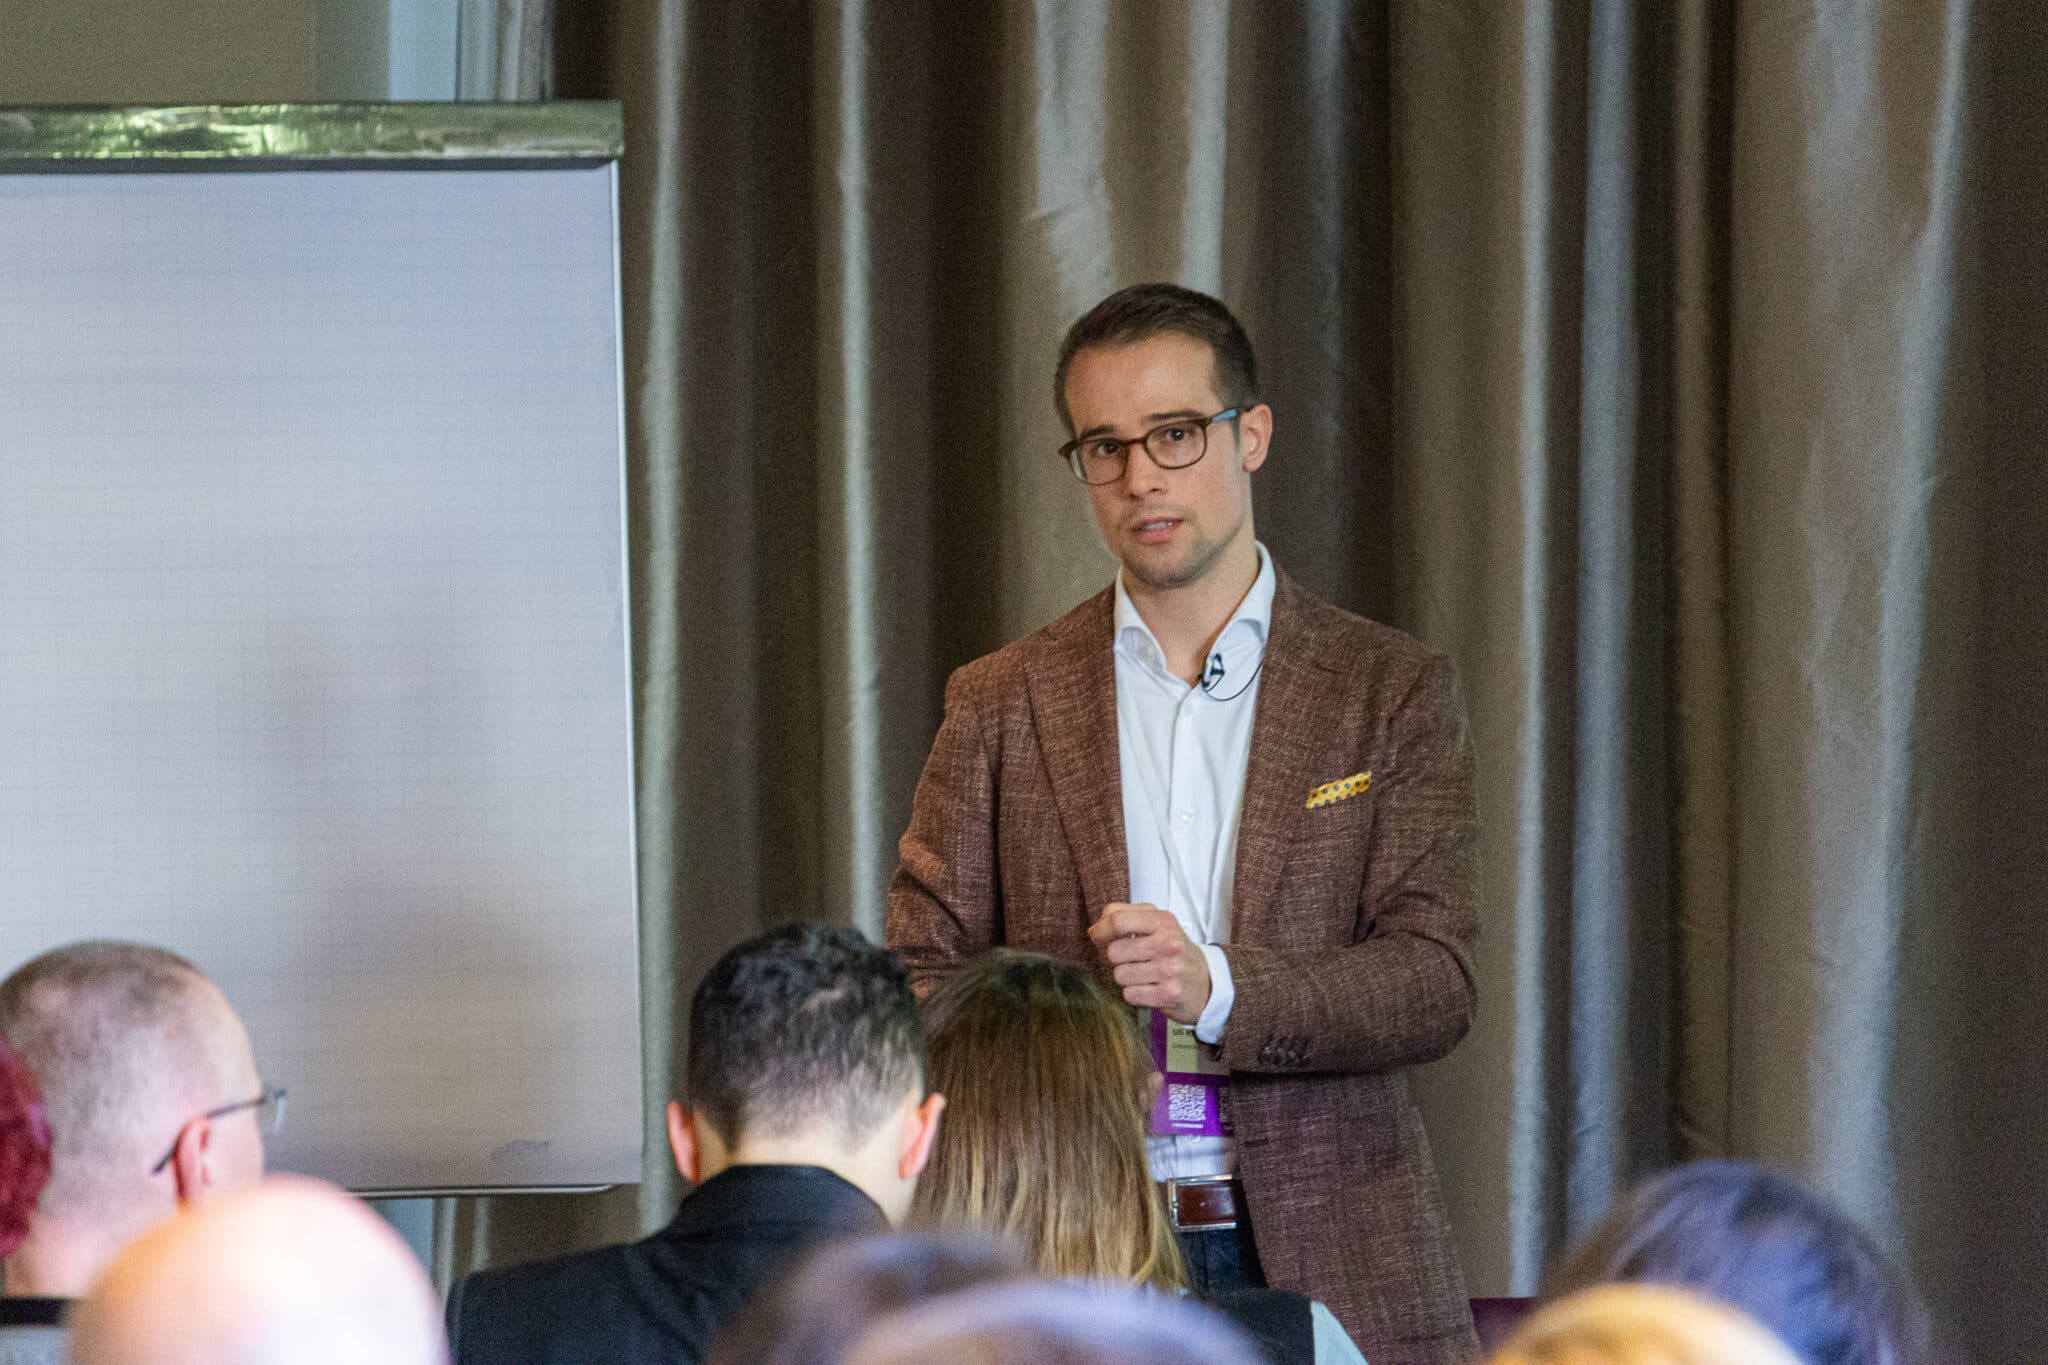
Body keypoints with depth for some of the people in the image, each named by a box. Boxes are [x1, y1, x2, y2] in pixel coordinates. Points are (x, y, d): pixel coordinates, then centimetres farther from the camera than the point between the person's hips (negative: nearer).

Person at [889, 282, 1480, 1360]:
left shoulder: (1392, 692, 7)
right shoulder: (1000, 705, 11)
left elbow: (1435, 982, -1)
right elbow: (924, 977, 7)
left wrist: (1216, 987, -18)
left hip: (1329, 1261, 0)